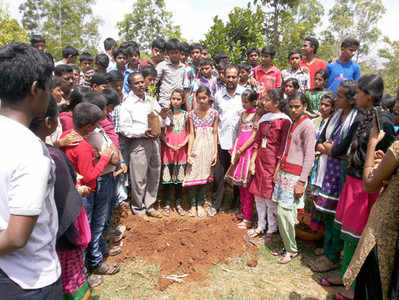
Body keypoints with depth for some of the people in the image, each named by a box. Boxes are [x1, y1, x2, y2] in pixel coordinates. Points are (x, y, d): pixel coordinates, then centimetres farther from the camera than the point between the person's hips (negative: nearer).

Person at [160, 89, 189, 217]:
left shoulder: (186, 114, 4)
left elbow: (189, 133, 3)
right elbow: (162, 133, -1)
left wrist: (183, 144, -12)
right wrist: (169, 145, -14)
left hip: (181, 149, 1)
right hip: (168, 149, -1)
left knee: (179, 177, 8)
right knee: (167, 177, 3)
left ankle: (178, 203, 21)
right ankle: (167, 204, 15)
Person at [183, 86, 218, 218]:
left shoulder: (214, 113, 3)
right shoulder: (192, 114, 3)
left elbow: (215, 133, 4)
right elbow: (191, 134, 2)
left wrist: (215, 152, 0)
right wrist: (189, 153, -3)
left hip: (209, 147, 0)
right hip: (196, 148, 0)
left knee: (205, 176, 6)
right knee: (193, 176, -1)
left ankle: (200, 204, 19)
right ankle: (193, 205, 14)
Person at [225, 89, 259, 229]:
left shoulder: (257, 115, -6)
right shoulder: (243, 114, 15)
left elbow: (254, 136, -12)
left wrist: (240, 151, -11)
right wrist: (234, 151, 4)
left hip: (249, 152, -7)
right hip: (239, 152, 7)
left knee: (247, 186, -4)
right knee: (240, 185, 11)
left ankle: (247, 219, 5)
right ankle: (243, 213, 23)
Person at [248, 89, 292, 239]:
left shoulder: (284, 121, -9)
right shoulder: (264, 118, 10)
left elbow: (283, 147, -11)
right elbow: (257, 141, 11)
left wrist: (278, 168, -13)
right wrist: (252, 160, 7)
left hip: (273, 160, -6)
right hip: (260, 159, 7)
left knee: (270, 196, 3)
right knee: (258, 194, 13)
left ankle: (272, 229, 22)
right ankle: (260, 226, 30)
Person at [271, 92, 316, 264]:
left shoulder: (307, 125, -9)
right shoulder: (292, 124, 16)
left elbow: (309, 156, -14)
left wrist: (301, 182, -17)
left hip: (295, 175, -8)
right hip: (284, 172, 8)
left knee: (284, 212, -7)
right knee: (280, 212, 9)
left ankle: (292, 250, 11)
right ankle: (287, 246, 24)